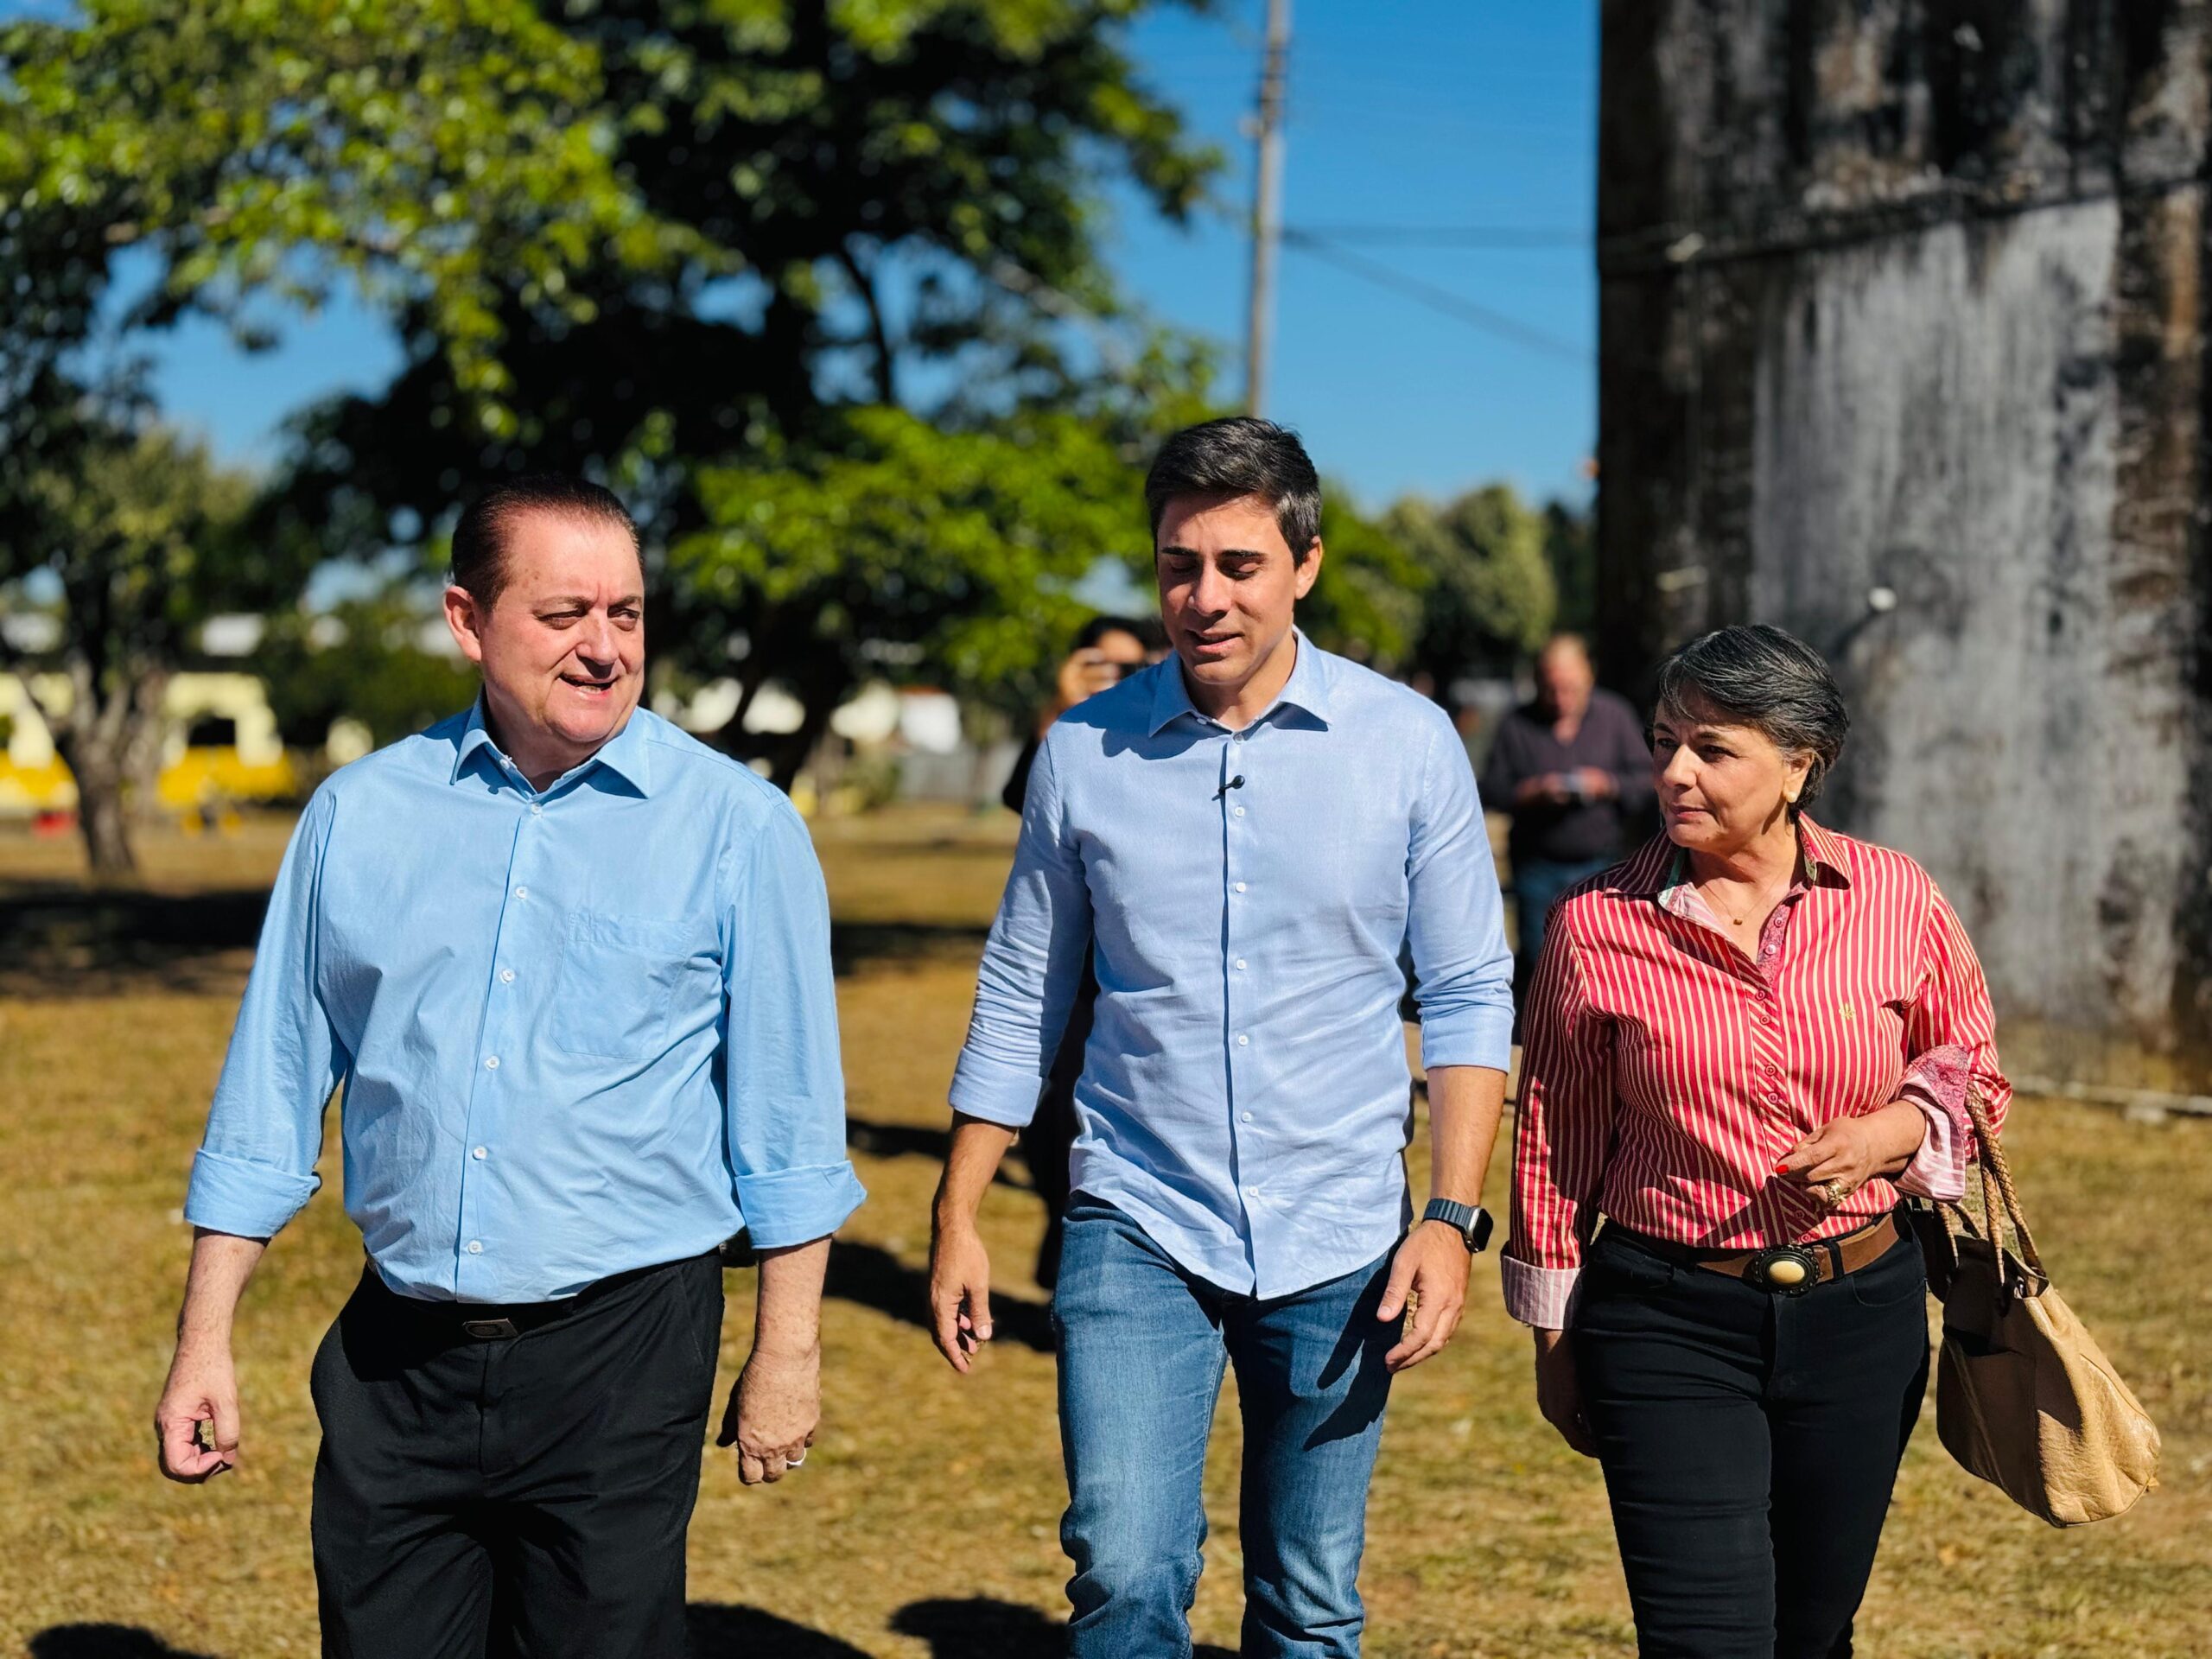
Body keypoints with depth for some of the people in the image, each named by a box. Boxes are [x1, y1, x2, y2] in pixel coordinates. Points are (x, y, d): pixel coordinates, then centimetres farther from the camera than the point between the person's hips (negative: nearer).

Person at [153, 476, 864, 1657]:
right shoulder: (360, 814, 5)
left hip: (621, 1351, -2)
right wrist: (205, 1341, 7)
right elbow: (271, 1093, 9)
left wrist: (788, 1349, -1)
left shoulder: (736, 828, -3)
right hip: (395, 1355, 3)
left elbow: (788, 1124, 0)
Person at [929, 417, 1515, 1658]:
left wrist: (1454, 1218, -9)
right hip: (1138, 1227, 0)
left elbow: (1471, 997, 0)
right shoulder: (1085, 751, 0)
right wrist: (957, 1217, 5)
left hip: (1340, 1236, 0)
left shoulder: (1407, 743, -3)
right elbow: (1021, 1000, 7)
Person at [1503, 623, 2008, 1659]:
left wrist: (1897, 1130, -11)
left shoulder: (1897, 901, -3)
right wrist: (1553, 1339, 6)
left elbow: (1972, 1065, 12)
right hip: (1669, 1326, -2)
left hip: (1861, 1314, 2)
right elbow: (1554, 1144, 2)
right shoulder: (1598, 924, -7)